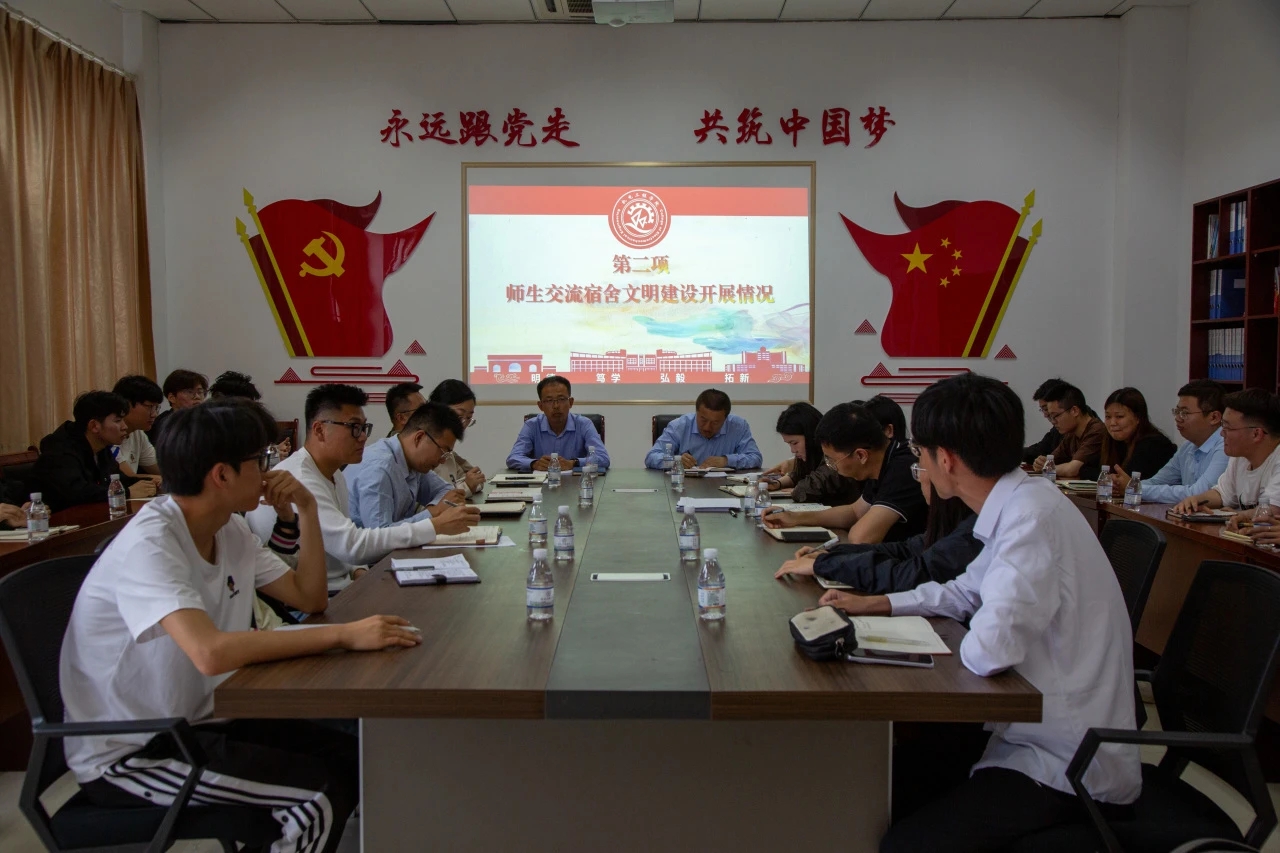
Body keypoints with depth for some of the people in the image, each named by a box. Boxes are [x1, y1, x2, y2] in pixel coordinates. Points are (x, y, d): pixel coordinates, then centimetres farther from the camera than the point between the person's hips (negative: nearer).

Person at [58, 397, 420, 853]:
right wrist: (344, 634, -37)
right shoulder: (148, 543, -25)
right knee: (326, 791, -19)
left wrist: (307, 509, -5)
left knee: (355, 760, -2)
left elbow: (309, 597, 7)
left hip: (193, 721, 8)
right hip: (125, 757, -8)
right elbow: (211, 652, -40)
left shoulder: (229, 530, 2)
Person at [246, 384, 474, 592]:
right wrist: (436, 526, -24)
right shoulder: (297, 481, -21)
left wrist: (357, 571, -4)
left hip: (340, 590, 9)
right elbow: (352, 544, -27)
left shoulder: (334, 475, 12)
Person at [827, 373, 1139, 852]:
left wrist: (969, 639, -11)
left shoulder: (1031, 516, -26)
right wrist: (876, 605, 12)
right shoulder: (1018, 504, 3)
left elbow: (990, 649, -34)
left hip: (1071, 767, -9)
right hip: (1040, 735, 9)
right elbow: (968, 591, 19)